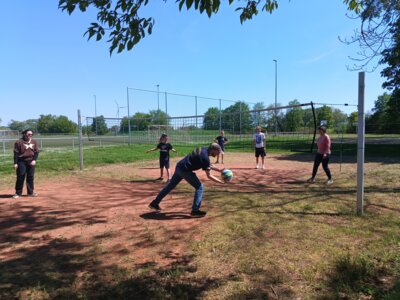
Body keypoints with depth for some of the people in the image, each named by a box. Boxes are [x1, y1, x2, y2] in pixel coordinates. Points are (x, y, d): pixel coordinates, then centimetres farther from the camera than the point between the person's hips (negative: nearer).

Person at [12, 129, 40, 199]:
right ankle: (18, 193, 9)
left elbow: (36, 152, 7)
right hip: (21, 162, -4)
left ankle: (31, 192, 18)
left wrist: (34, 160, -8)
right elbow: (16, 153, -6)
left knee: (31, 177, 8)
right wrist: (15, 163, -10)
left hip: (31, 162, 4)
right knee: (20, 177, -1)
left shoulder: (34, 142, 7)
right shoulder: (19, 142, -6)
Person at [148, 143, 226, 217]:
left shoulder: (203, 149, 7)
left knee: (170, 185, 19)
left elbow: (208, 166, 21)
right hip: (185, 170, -9)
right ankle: (195, 210, -1)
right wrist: (220, 181, -10)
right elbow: (209, 176, -15)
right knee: (200, 187, -1)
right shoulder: (205, 157, -19)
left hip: (179, 167, 9)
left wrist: (219, 170, 16)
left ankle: (155, 203, 29)